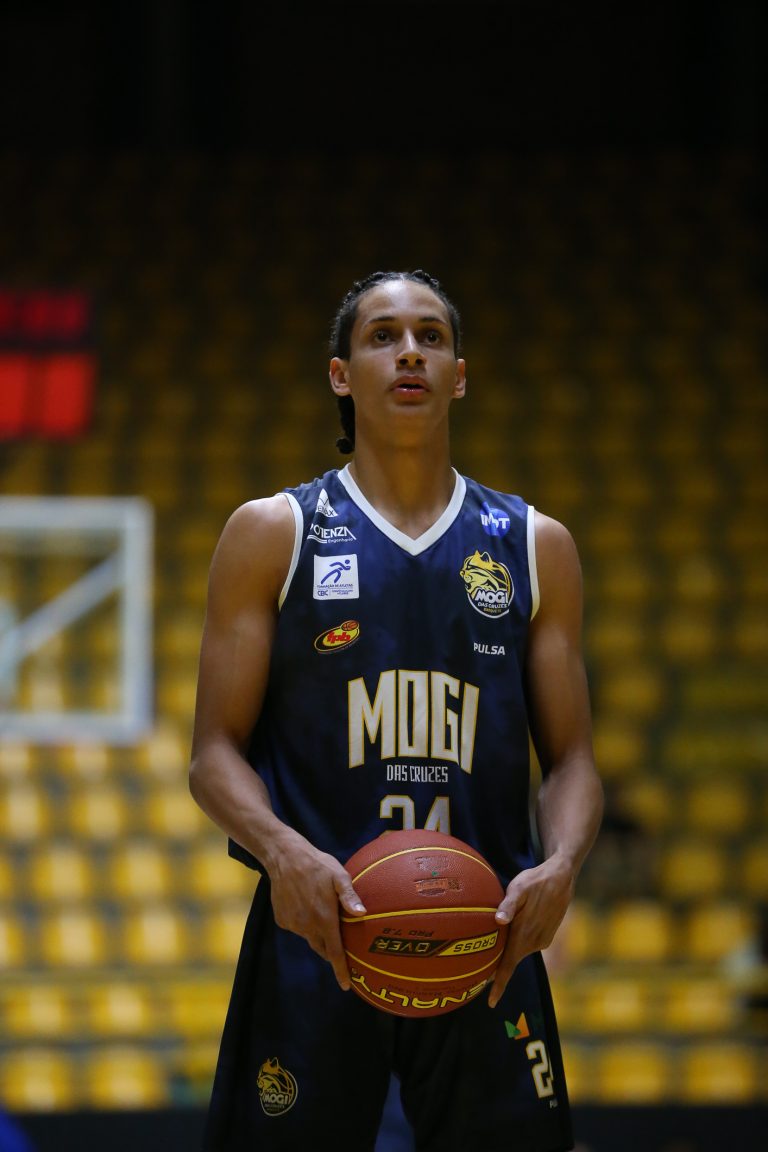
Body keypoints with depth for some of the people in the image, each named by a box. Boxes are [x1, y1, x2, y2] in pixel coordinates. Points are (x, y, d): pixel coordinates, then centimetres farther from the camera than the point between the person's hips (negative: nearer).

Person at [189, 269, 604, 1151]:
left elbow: (571, 758, 11)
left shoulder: (534, 546, 12)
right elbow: (216, 753, 2)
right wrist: (281, 851, -19)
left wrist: (560, 865, -11)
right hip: (316, 931, -2)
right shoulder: (271, 533, 6)